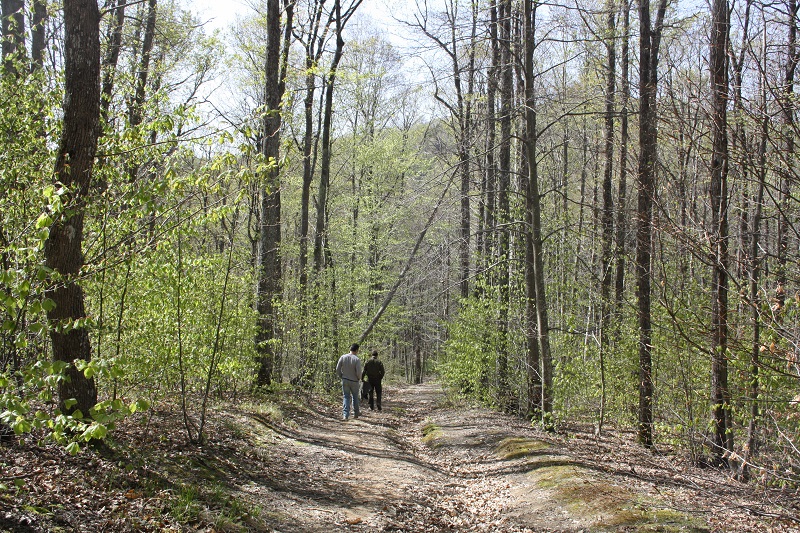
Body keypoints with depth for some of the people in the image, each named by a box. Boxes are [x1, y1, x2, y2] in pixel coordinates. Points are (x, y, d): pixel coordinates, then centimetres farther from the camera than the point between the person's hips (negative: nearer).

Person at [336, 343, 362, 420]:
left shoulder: (343, 357, -5)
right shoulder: (357, 359, -17)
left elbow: (337, 369, -3)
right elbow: (359, 372, -19)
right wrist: (359, 379, 3)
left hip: (345, 380, 2)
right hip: (354, 381, -2)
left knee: (346, 397, 7)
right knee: (355, 397, 17)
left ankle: (345, 415, -5)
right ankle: (356, 413, 29)